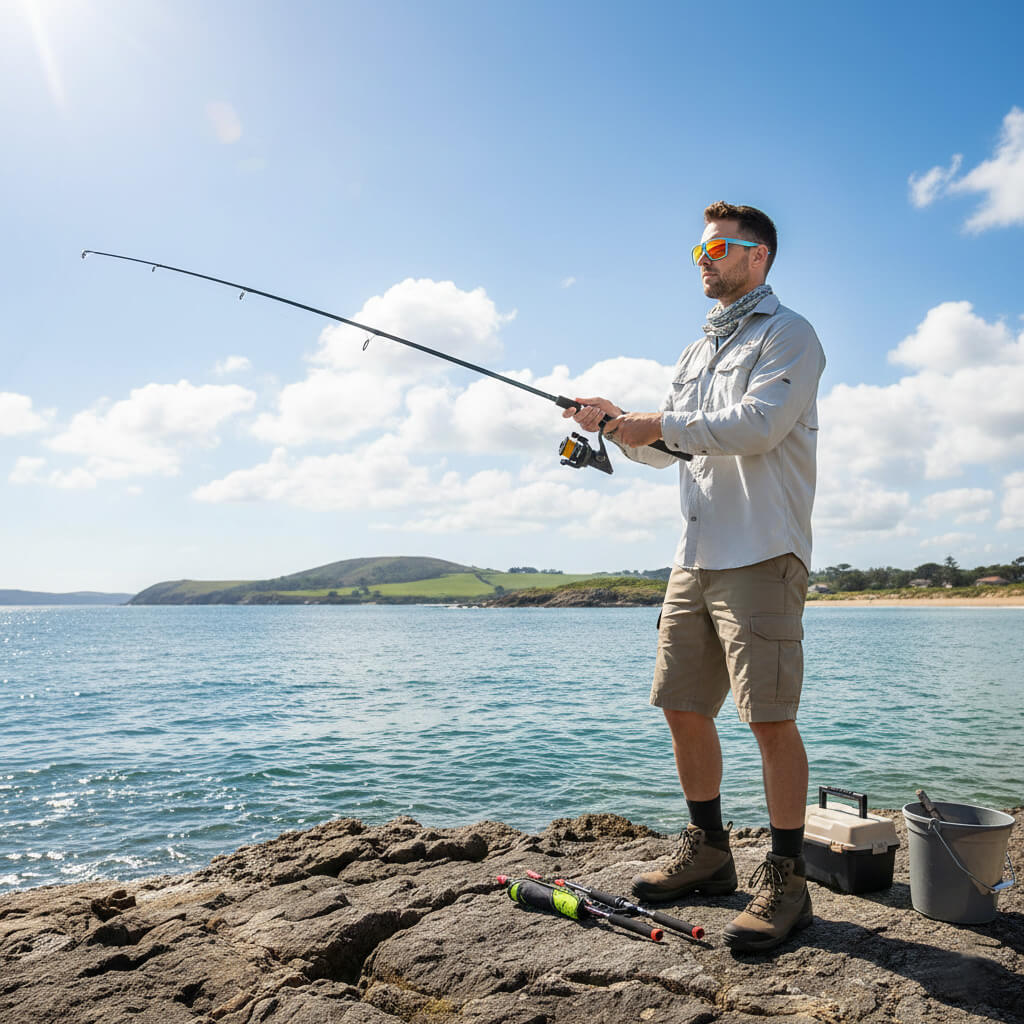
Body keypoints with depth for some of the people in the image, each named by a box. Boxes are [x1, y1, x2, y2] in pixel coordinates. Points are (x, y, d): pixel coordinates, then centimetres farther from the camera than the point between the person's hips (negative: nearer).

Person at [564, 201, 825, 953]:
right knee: (683, 706, 10)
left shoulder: (789, 334, -1)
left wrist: (658, 424, -14)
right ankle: (708, 850, 25)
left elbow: (756, 427, -16)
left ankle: (787, 879, 6)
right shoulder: (699, 350, 24)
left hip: (761, 555, -8)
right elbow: (667, 446, 23)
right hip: (695, 555, 8)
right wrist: (619, 424, 6)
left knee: (770, 716, -7)